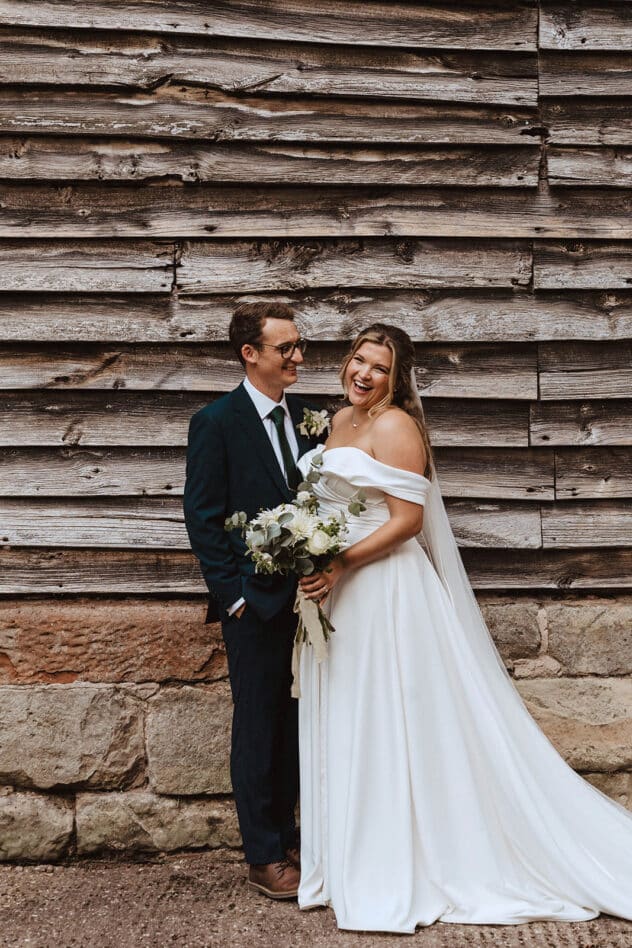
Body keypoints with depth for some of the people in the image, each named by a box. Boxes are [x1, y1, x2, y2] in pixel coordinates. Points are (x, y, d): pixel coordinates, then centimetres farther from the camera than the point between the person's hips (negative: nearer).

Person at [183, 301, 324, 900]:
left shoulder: (306, 416, 8)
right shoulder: (216, 423, -8)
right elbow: (201, 518, -9)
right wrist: (233, 594, -12)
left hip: (305, 598, 6)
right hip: (255, 603, -6)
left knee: (295, 724, 15)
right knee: (258, 727, 5)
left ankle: (287, 838, 32)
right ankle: (263, 857, 19)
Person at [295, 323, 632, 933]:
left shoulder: (394, 426, -12)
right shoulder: (340, 421, 13)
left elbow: (408, 520, -18)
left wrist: (341, 563, -22)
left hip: (385, 589, -9)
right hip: (336, 591, 9)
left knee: (386, 726, 0)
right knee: (343, 727, 14)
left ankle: (396, 875, 14)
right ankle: (352, 856, 29)